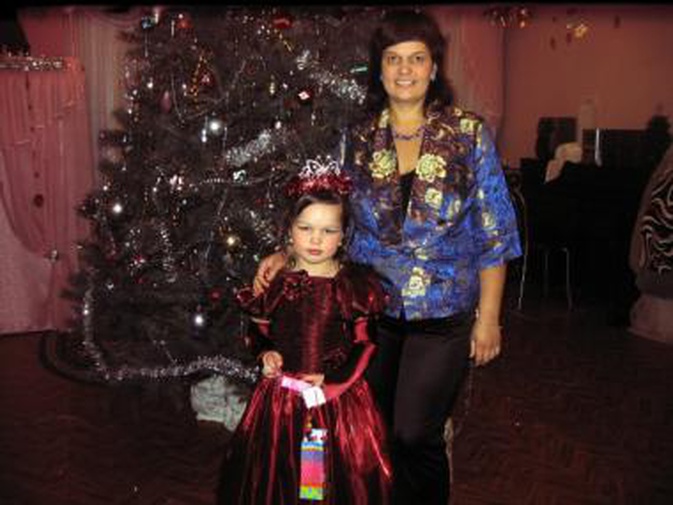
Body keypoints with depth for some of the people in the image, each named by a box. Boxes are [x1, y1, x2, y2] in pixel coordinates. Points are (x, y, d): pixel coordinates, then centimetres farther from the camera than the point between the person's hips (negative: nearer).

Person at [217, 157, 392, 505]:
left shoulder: (356, 285, -6)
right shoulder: (274, 282, -1)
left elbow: (364, 343, -2)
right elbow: (260, 331, 12)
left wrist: (333, 379, -12)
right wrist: (265, 354, -7)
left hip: (339, 397, -1)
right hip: (281, 395, 2)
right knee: (277, 476, 12)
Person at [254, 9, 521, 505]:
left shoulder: (469, 134, -7)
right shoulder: (360, 139, 1)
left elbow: (495, 233, -5)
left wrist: (488, 317, -7)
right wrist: (289, 254, -8)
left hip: (443, 314, -3)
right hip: (373, 310, 3)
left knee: (414, 436, 1)